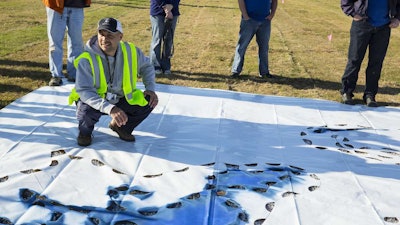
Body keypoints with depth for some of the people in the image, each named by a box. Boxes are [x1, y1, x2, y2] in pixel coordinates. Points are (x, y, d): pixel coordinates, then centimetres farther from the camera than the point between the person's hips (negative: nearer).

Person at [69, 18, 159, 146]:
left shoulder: (131, 51, -13)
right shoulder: (87, 59, -26)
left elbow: (146, 66, 8)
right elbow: (84, 90, -33)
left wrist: (150, 88, -8)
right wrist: (109, 108, -47)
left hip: (121, 99, 4)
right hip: (94, 101, -4)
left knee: (147, 102, -15)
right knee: (87, 111, -36)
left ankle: (121, 126, 13)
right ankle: (85, 131, 4)